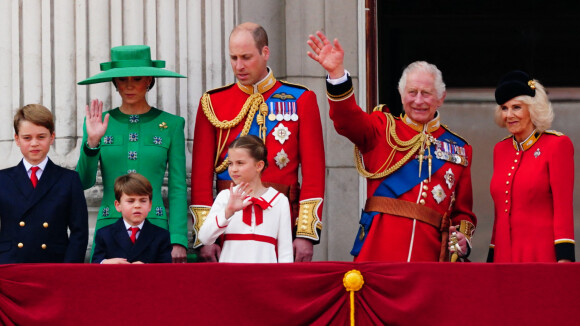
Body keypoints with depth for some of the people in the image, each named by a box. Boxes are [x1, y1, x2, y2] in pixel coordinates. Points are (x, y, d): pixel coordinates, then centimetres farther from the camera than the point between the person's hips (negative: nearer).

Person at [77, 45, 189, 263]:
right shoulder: (99, 124, 9)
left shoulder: (171, 124, 7)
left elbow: (177, 189, 5)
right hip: (109, 228, 1)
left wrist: (178, 241, -4)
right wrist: (92, 143, -15)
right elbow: (84, 181, 1)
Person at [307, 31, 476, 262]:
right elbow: (348, 119, -10)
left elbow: (463, 210, 20)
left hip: (429, 256, 2)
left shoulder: (459, 149, 17)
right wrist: (336, 72, -26)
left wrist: (463, 239, -1)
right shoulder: (383, 129, 11)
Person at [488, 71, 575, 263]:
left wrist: (564, 258, -16)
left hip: (542, 254, -5)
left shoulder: (557, 145, -3)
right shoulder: (501, 150, 14)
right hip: (504, 254, 5)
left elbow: (564, 207, -8)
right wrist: (492, 258, 16)